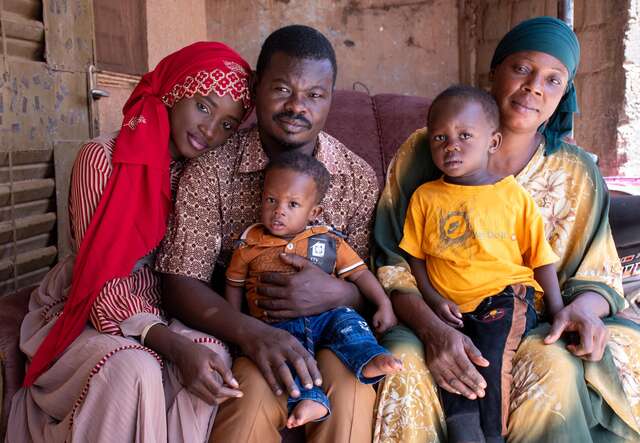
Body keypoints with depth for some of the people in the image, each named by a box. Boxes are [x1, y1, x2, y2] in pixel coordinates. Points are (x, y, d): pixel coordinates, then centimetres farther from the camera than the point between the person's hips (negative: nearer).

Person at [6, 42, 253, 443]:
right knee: (136, 369, -34)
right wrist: (175, 346, -34)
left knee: (214, 355, -27)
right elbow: (102, 282, -22)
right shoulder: (103, 158, -17)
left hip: (156, 311, 4)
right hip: (86, 313, -4)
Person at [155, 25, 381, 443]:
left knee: (350, 385, -28)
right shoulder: (210, 170, -7)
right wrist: (250, 332, -27)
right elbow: (181, 283, -10)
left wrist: (336, 294, -22)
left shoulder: (359, 178, -1)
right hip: (239, 328, -1)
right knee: (256, 388, -32)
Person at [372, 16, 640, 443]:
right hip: (431, 317, -1)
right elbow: (391, 262, -5)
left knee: (555, 366, -32)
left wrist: (584, 307, -18)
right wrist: (432, 329, -24)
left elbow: (599, 277, 8)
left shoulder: (577, 173, 4)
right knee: (403, 363, -33)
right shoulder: (424, 151, -3)